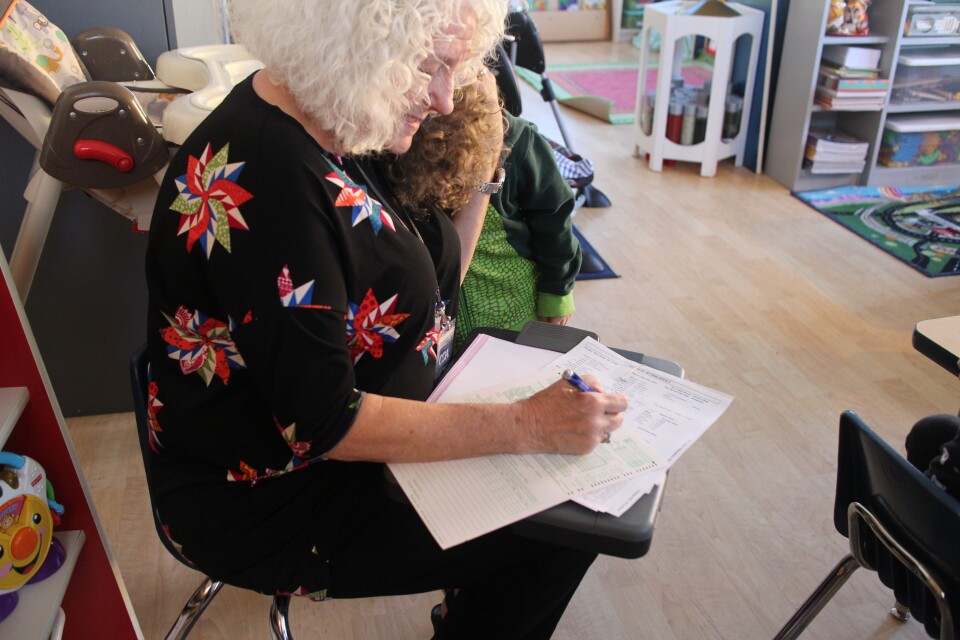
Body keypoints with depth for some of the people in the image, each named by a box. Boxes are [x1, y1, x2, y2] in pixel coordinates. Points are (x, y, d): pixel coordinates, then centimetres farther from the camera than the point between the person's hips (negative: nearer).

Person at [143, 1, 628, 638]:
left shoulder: (327, 130, -1)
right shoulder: (261, 179, -30)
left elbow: (429, 287, 6)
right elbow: (322, 426, -28)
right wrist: (525, 426, -26)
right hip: (274, 506, -9)